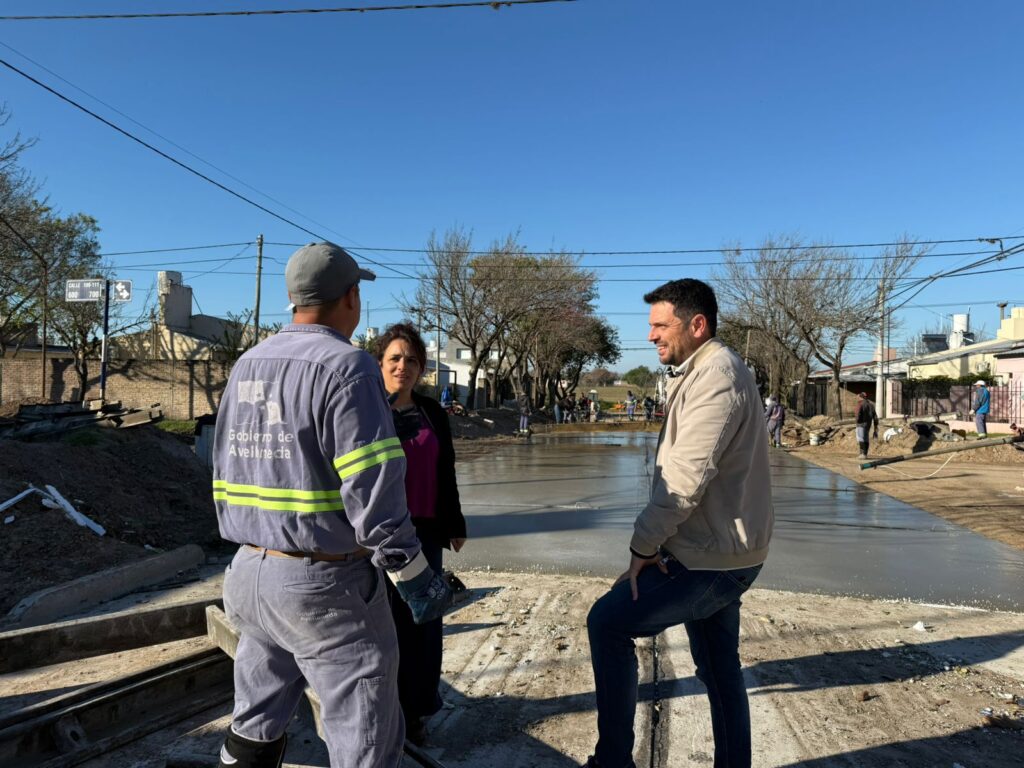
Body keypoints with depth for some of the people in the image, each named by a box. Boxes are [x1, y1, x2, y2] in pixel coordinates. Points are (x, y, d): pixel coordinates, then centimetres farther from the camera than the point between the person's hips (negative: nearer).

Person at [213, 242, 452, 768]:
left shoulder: (246, 365, 10)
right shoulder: (346, 365, -15)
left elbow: (226, 475, 16)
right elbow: (372, 488, -21)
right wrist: (413, 572, -13)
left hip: (249, 572, 8)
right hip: (325, 584, -8)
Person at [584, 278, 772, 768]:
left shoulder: (715, 378, -19)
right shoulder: (708, 372, 14)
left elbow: (685, 479, -25)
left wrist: (643, 544, -14)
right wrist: (656, 542, 7)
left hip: (710, 558, -10)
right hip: (720, 551, 10)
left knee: (607, 622, -6)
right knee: (719, 669, 19)